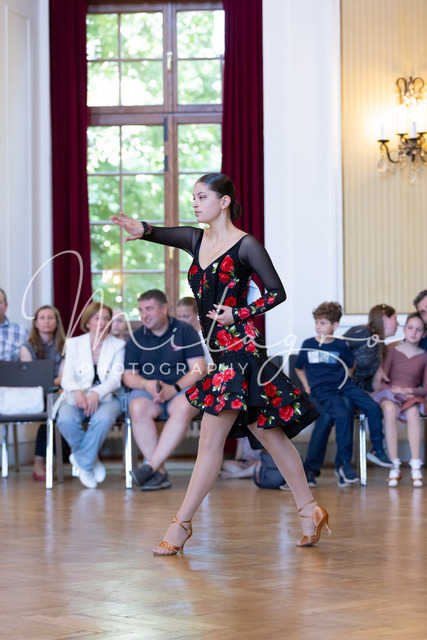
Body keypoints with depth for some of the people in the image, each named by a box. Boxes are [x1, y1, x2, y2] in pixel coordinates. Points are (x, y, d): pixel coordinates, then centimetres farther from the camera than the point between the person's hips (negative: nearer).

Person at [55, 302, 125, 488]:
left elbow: (116, 378, -4)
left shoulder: (118, 345, 9)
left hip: (105, 397, -1)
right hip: (77, 396, 1)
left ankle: (82, 461, -14)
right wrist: (77, 391, -23)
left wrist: (96, 394, -24)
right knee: (66, 420, -34)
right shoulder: (74, 344, 11)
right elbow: (67, 378, 2)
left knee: (103, 418, -38)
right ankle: (92, 461, -9)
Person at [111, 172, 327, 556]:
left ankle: (181, 525, -5)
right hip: (212, 349, 8)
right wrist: (142, 230, -26)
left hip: (240, 347, -8)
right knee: (269, 434, 11)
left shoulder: (246, 245, -6)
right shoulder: (197, 240, 13)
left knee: (211, 438, -7)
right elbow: (166, 235, -4)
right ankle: (310, 510, 19)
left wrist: (237, 314, -14)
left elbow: (277, 293, -6)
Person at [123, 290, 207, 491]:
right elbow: (129, 376, 9)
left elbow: (198, 370, -3)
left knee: (184, 408, -37)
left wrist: (174, 388, -17)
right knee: (138, 409, -34)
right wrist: (147, 385, -14)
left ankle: (151, 466, -37)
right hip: (147, 391, 2)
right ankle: (160, 473, -33)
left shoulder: (185, 331, 4)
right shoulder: (137, 338, 11)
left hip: (182, 390, -2)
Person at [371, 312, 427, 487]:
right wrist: (392, 390, -15)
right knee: (390, 409, -39)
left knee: (413, 411, -38)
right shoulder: (392, 351, 11)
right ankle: (394, 467, -37)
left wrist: (408, 390, -12)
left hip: (412, 396, 1)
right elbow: (382, 380, 5)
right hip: (389, 394, -1)